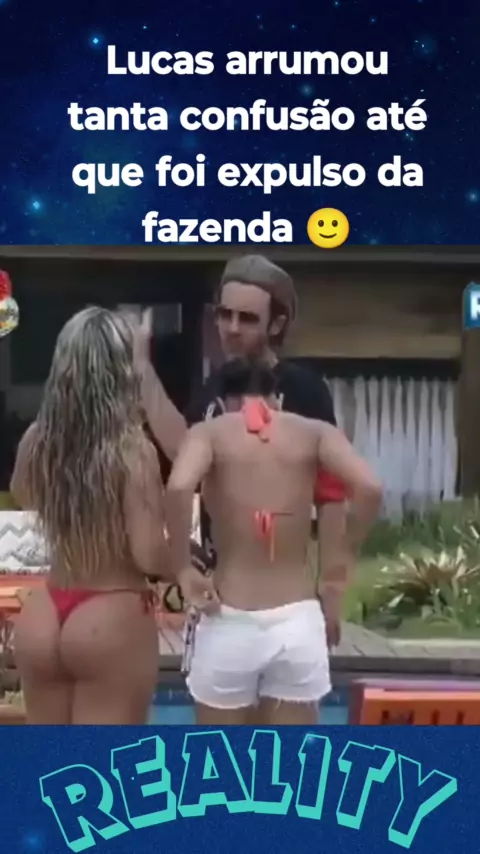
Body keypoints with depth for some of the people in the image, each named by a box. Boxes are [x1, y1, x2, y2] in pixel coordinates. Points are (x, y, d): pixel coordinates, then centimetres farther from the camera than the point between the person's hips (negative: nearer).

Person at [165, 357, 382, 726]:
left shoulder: (210, 432, 1)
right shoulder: (314, 432, 5)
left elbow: (178, 487, -21)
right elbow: (369, 487, -11)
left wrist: (183, 569, -9)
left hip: (230, 623, -1)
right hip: (297, 621, 1)